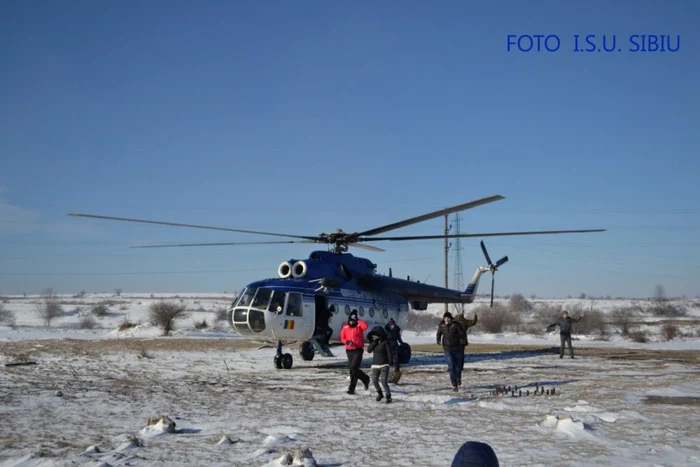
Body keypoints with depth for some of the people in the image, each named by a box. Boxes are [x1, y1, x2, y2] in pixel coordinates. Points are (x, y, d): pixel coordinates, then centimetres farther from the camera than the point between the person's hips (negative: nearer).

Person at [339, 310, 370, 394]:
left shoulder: (359, 326, -6)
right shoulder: (345, 327, 5)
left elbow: (366, 325, -27)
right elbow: (342, 338, 6)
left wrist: (357, 320, -22)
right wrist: (347, 342, -13)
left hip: (358, 350, -5)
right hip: (349, 350, 5)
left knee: (353, 368, -15)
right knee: (352, 369, 9)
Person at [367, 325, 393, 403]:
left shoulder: (385, 342, -9)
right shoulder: (373, 342, 5)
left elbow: (389, 353, -10)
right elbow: (369, 350, -9)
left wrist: (390, 363, -16)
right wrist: (374, 342, -18)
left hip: (384, 365, -5)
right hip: (375, 365, 5)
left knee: (384, 382, -13)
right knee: (374, 381, 5)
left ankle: (388, 397, 3)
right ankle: (380, 394, 30)